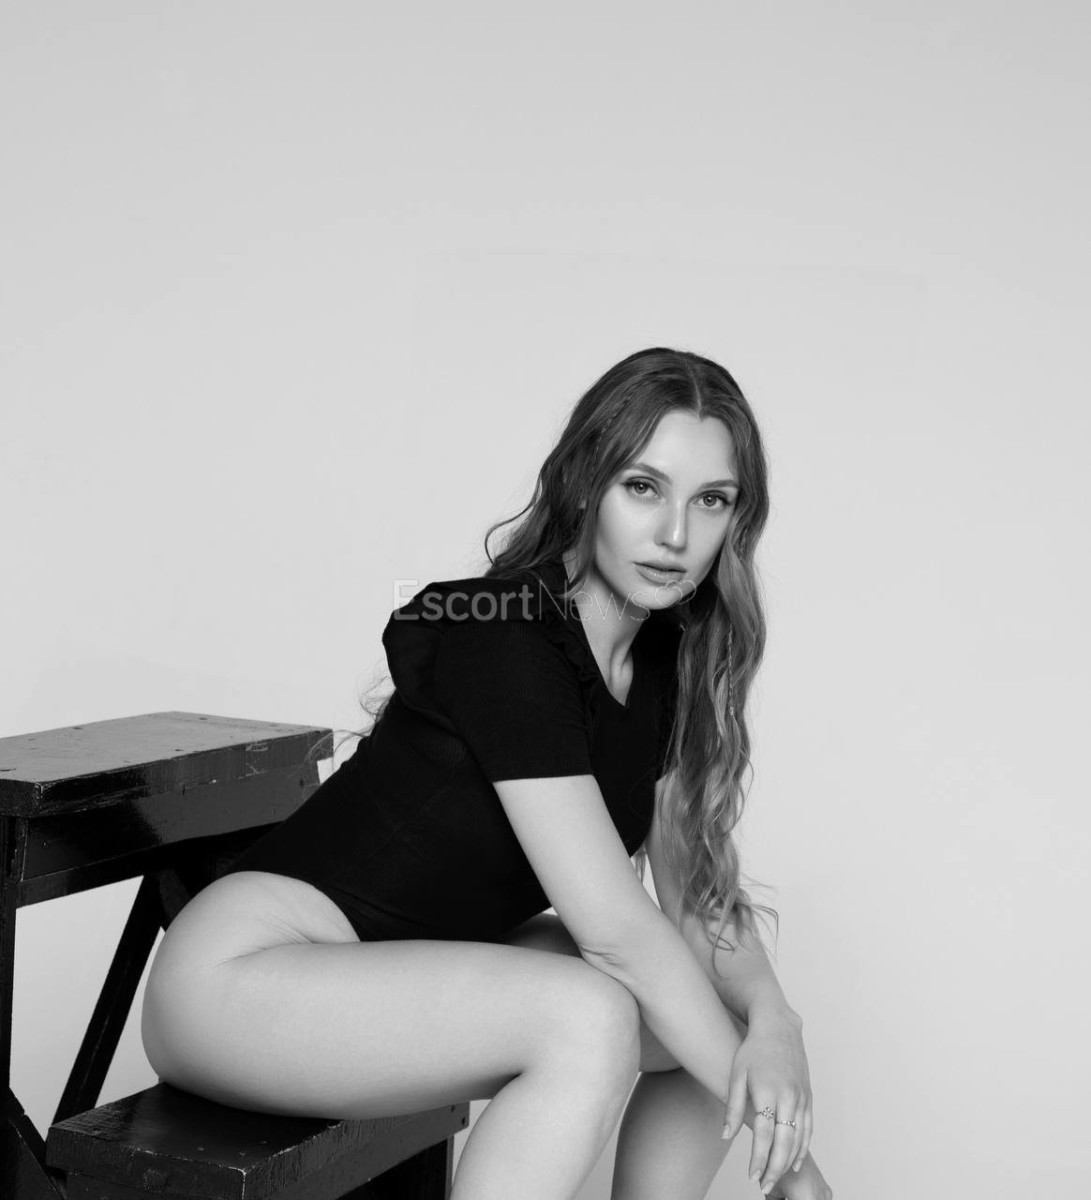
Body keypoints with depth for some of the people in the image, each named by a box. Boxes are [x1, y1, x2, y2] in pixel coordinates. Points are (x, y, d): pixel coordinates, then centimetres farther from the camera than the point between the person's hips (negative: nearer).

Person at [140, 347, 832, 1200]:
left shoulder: (666, 664, 3)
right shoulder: (504, 647, -24)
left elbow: (698, 891, 3)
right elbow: (617, 927, -25)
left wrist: (772, 1016, -17)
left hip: (419, 966, 9)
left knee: (726, 1011, 1)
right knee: (589, 1018, -30)